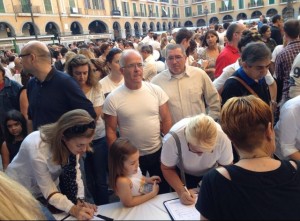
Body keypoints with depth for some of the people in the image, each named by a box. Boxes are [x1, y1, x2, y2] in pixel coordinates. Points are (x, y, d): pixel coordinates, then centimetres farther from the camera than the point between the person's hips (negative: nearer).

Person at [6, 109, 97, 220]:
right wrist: (73, 209, -40)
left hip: (48, 186, 4)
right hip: (21, 191, -4)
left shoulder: (73, 142, -21)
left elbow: (74, 172, -17)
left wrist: (80, 200, -29)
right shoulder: (37, 148, -38)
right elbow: (48, 191, -30)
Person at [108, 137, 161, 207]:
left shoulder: (133, 169, -11)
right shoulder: (122, 181, -31)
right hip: (135, 209, -6)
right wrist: (152, 194, -20)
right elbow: (129, 203, -24)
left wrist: (147, 179, -4)